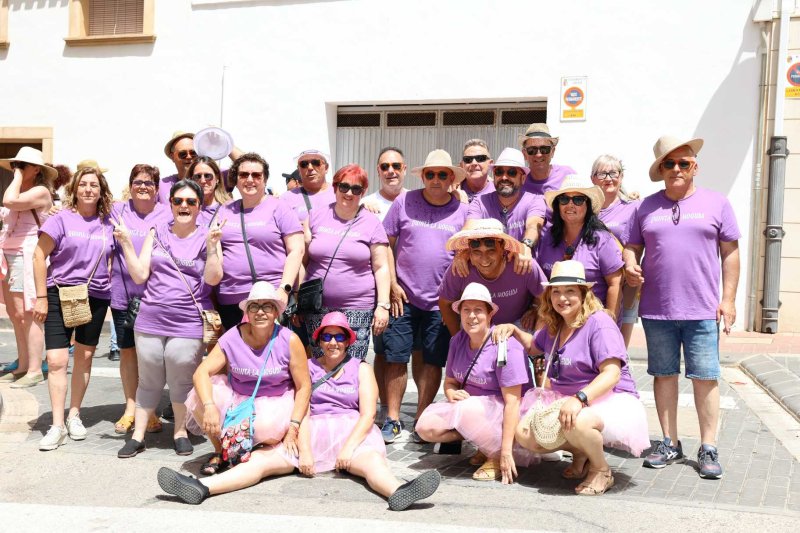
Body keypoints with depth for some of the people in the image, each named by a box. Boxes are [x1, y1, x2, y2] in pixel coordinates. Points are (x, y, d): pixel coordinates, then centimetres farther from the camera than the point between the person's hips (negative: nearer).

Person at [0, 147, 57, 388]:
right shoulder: (21, 191, 19)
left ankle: (35, 371, -5)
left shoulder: (40, 191, -8)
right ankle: (22, 366, 16)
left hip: (27, 256, -9)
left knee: (26, 314, -9)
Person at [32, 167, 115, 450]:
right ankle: (57, 425, -1)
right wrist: (41, 297, -9)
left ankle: (74, 415, 26)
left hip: (96, 297, 3)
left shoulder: (108, 223, 5)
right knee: (57, 360, -8)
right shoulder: (61, 219, -5)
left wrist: (111, 286, 6)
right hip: (60, 295, -3)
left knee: (84, 357, 11)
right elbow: (39, 256, -6)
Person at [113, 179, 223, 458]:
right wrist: (126, 243, -4)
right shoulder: (157, 233, 9)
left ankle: (180, 432, 23)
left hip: (188, 324, -2)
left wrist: (212, 246, -20)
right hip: (151, 320, 3)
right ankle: (138, 435, 22)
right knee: (148, 380, 11)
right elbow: (140, 275, 4)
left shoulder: (207, 236, 1)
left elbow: (213, 279, -9)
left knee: (182, 381, 4)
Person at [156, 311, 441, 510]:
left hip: (352, 431, -2)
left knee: (373, 460, -35)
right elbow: (301, 410, 4)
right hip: (312, 432, 2)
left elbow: (367, 414, 1)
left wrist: (349, 447, -15)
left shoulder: (361, 369, 12)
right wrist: (304, 451, -10)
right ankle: (200, 487, -36)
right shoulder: (309, 367, 15)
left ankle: (399, 493, -66)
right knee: (261, 458, -19)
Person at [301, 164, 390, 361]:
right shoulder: (317, 216, 8)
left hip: (357, 310, -2)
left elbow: (381, 267, 2)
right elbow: (302, 258, 10)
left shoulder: (372, 223, 4)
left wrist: (383, 305, -5)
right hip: (317, 308, 2)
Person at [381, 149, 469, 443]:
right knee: (396, 358, 2)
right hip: (403, 297, 0)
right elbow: (386, 245, 4)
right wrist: (393, 284, -2)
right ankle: (392, 420, 14)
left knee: (434, 362, 5)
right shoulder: (404, 202, 2)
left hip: (442, 301, 1)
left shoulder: (462, 210, 3)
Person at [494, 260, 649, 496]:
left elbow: (612, 373, -25)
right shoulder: (554, 328, 12)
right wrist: (513, 330, 14)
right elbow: (533, 346, 34)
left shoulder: (599, 323, -14)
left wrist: (580, 398, -39)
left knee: (576, 423, -40)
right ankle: (581, 453, 12)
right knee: (524, 433, -13)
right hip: (563, 400, 8)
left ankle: (602, 470, -7)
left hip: (611, 400, -8)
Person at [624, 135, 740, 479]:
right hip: (656, 309, 2)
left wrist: (728, 299, -1)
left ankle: (708, 448, 10)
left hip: (702, 310, -2)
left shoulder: (716, 203, 5)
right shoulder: (646, 207, 9)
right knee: (664, 374, 8)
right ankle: (670, 444, 20)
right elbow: (632, 246, 13)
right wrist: (630, 266, -10)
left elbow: (730, 253, 5)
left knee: (705, 377, -1)